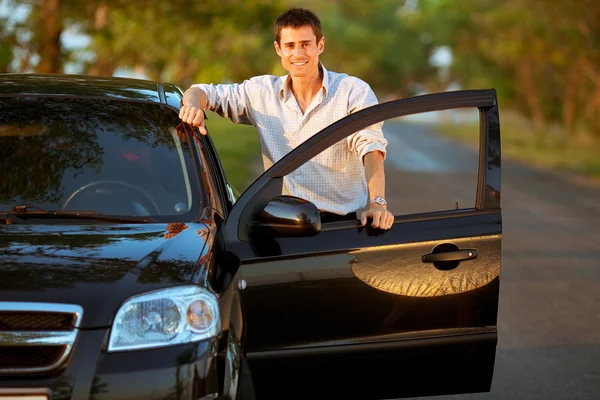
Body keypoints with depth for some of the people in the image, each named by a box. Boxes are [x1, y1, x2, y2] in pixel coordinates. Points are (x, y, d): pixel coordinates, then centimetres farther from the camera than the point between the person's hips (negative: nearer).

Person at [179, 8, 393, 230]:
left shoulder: (354, 91, 1)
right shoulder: (262, 92, 11)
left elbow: (371, 149, -13)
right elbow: (205, 92, 15)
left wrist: (377, 203, -30)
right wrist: (193, 104, -12)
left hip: (344, 222, -3)